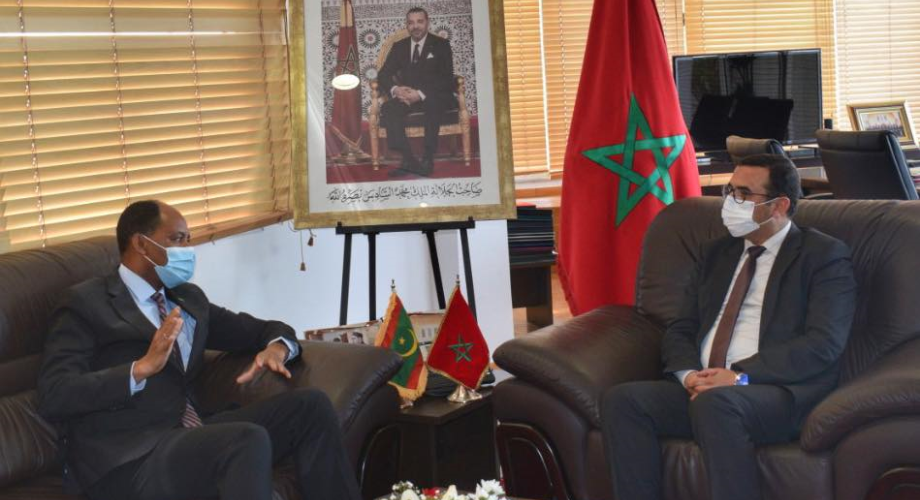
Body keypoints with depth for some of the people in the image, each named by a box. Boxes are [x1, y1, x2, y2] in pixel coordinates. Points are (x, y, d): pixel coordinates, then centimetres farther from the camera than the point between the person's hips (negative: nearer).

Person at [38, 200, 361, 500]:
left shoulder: (189, 299, 22)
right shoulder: (87, 303, 0)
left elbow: (266, 329, 29)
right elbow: (53, 397, -12)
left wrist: (276, 348, 3)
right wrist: (142, 367, -23)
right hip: (128, 460, -7)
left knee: (309, 406, -9)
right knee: (249, 439, -32)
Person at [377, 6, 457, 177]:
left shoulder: (440, 45, 3)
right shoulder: (399, 47, 14)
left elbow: (446, 79, -8)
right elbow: (383, 74, 8)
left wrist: (420, 94, -23)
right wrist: (395, 89, -17)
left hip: (436, 97, -3)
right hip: (407, 96, 3)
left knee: (433, 104, -39)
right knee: (388, 109, -28)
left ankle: (428, 160, -36)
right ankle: (408, 160, -36)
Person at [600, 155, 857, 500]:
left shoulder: (823, 255, 4)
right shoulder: (716, 254, 23)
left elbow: (823, 344, -9)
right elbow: (680, 330, 18)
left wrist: (741, 375, -19)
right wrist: (690, 374, -6)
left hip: (779, 391, -6)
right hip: (701, 388, 6)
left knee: (715, 402, -38)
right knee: (621, 399, -21)